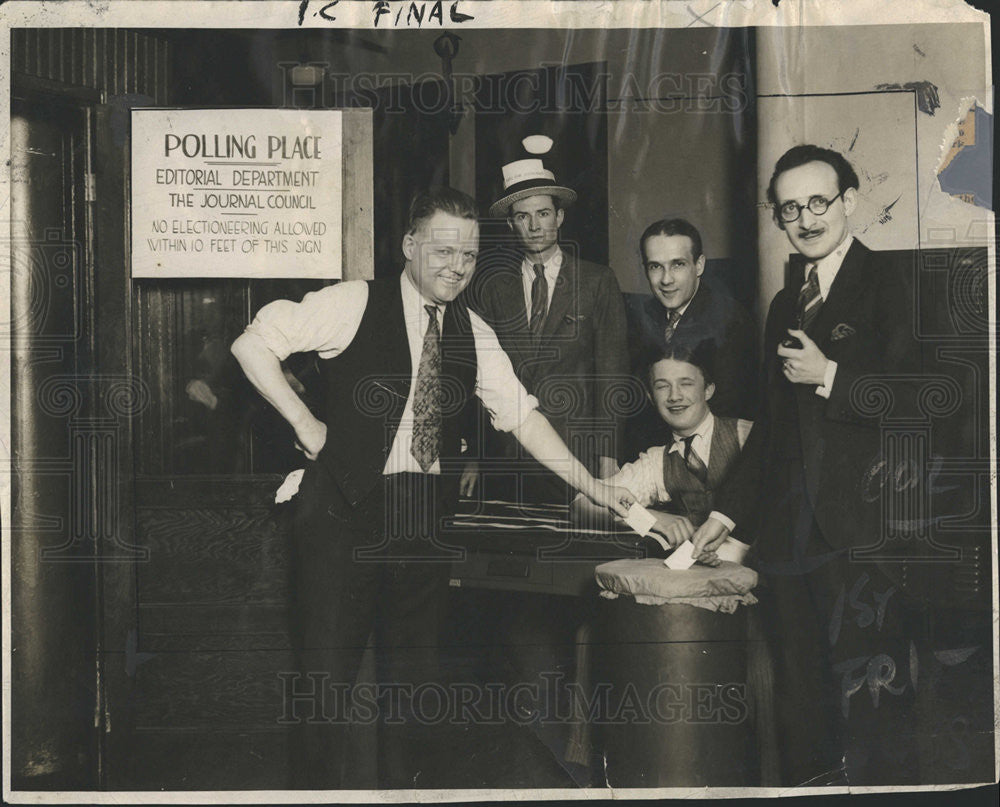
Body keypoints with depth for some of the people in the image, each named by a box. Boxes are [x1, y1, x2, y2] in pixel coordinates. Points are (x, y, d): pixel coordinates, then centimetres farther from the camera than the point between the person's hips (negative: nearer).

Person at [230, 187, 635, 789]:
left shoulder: (473, 334, 11)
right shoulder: (354, 304, -4)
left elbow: (521, 415, 11)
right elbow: (253, 344, -5)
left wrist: (591, 485, 5)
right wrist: (304, 422, -8)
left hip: (426, 514, 4)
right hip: (345, 510, -4)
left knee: (415, 669, 10)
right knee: (328, 666, 0)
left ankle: (409, 787, 24)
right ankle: (320, 788, 16)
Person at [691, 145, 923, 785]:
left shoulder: (892, 281, -1)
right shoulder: (785, 305, 21)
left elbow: (918, 395, -13)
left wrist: (830, 377, -13)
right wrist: (728, 512, 22)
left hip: (863, 534, -7)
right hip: (790, 534, 7)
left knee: (870, 706, -7)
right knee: (802, 711, 11)